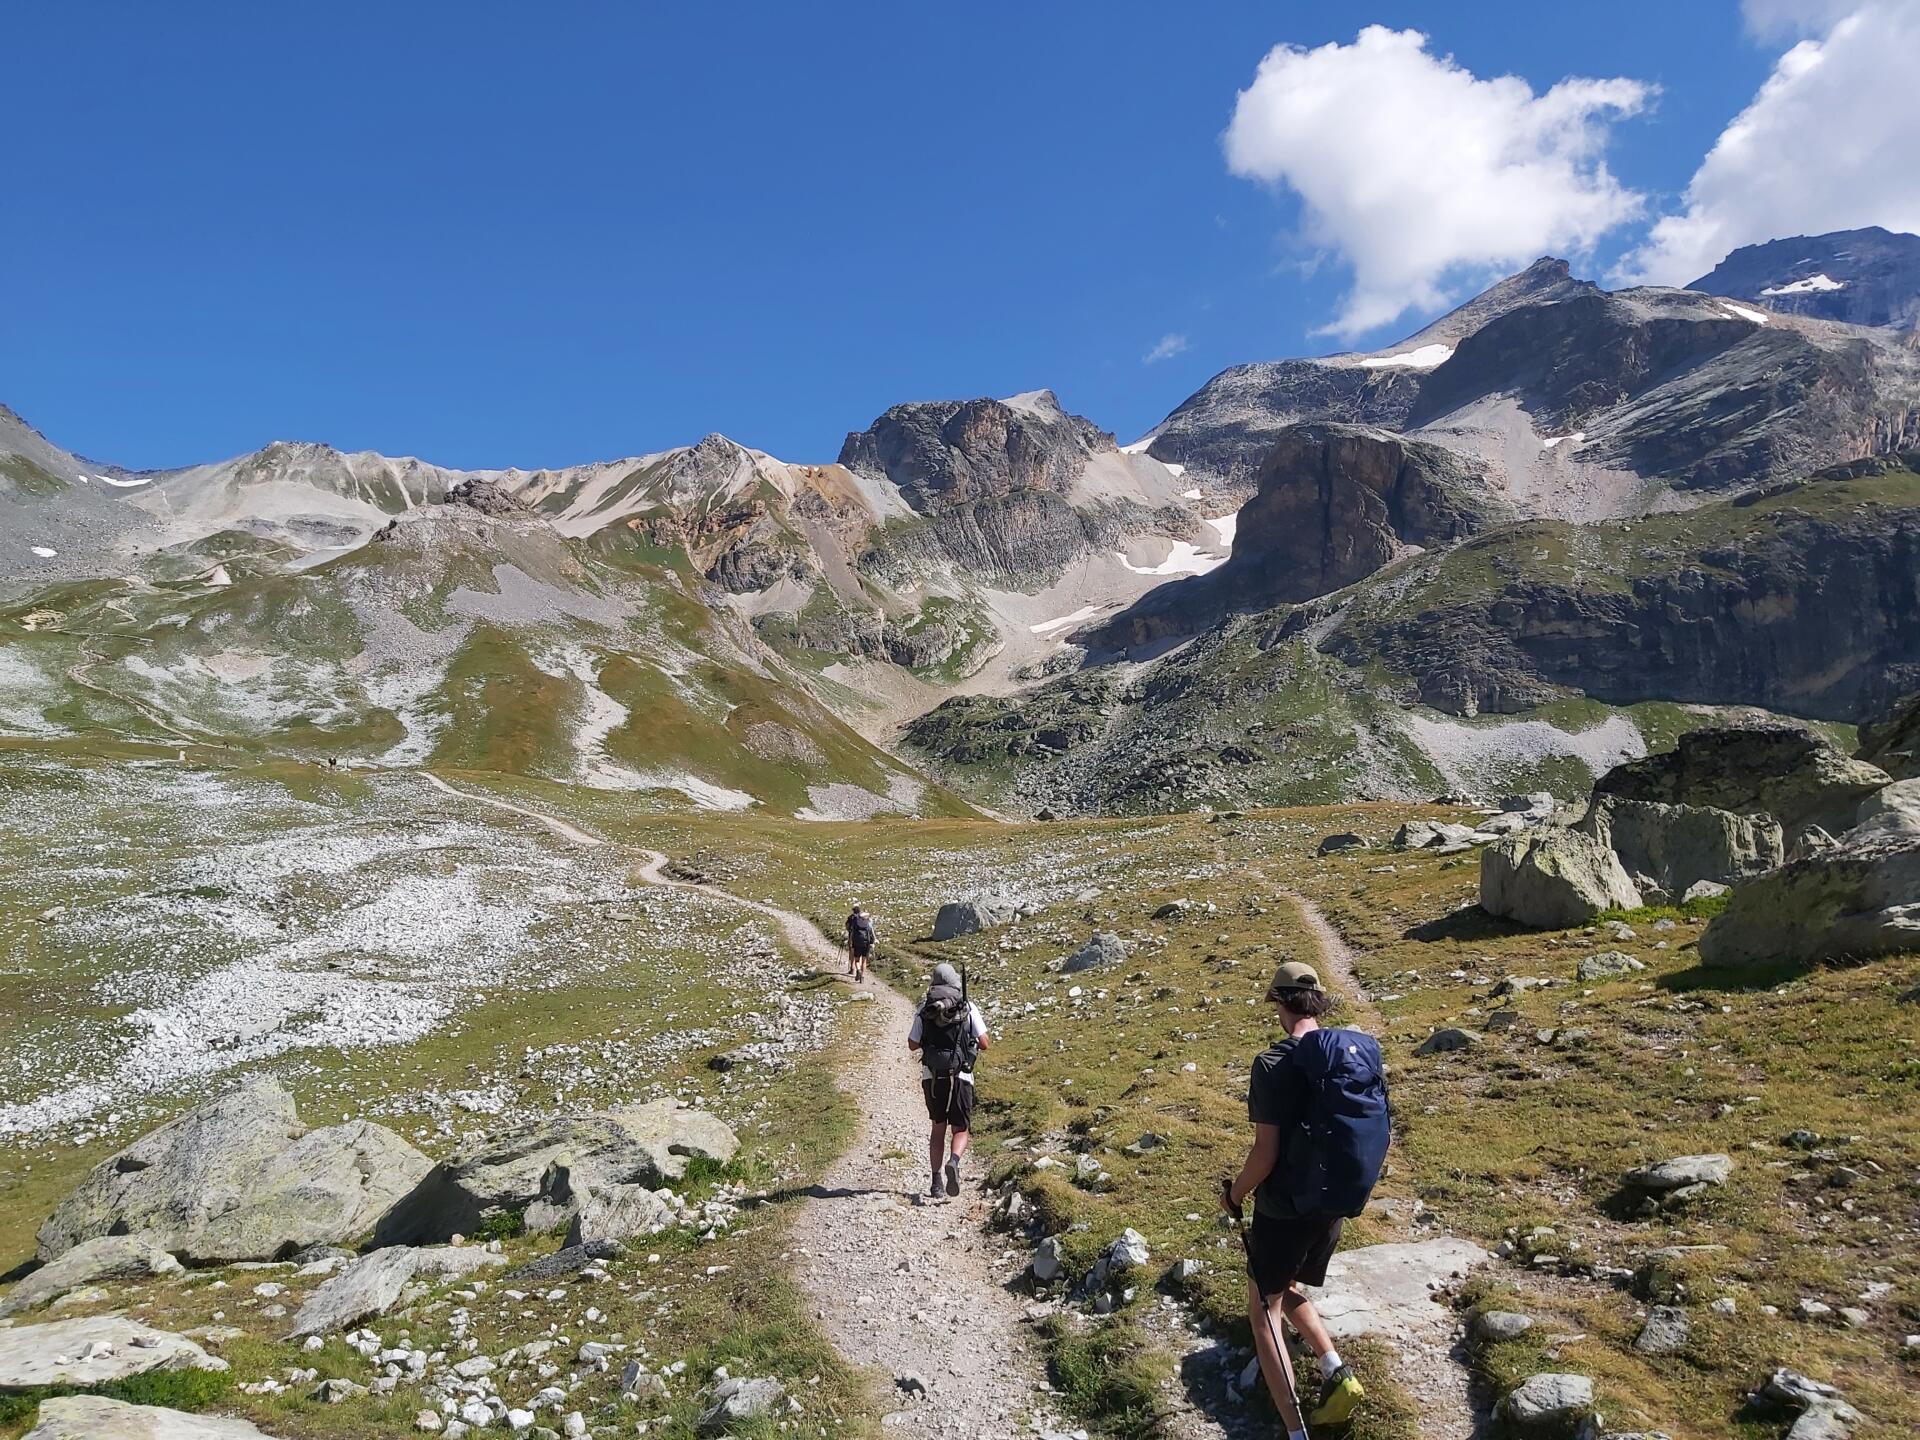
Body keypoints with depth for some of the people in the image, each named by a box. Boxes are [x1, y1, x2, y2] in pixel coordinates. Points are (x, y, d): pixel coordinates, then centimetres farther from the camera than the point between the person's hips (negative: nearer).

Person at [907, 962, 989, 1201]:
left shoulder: (924, 1009, 4)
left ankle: (937, 1182, 12)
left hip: (931, 1077, 2)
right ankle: (953, 1162, -21)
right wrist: (986, 1041, 19)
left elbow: (912, 1045, 7)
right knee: (961, 1130, 9)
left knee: (938, 1128, 18)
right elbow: (984, 1043, -3)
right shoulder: (968, 1007, -1)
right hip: (959, 1076, -2)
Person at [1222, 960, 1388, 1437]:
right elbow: (1368, 1130, 6)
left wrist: (1234, 1195, -3)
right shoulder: (1360, 1050, -3)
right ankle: (1337, 1371, 12)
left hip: (1287, 1207, -7)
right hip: (1337, 1205, 7)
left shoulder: (1275, 1063, -21)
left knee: (1263, 1310, 9)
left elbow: (1266, 1152, -21)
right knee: (1288, 1290, 28)